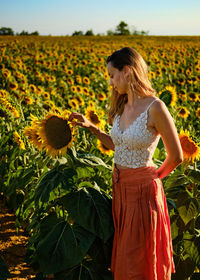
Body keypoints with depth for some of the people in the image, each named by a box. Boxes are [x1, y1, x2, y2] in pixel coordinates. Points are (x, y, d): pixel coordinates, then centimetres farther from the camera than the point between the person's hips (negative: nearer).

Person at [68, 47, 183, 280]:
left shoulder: (155, 108, -19)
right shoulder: (122, 107, 5)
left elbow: (176, 157, -11)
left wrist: (155, 177, 3)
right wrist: (91, 127, 10)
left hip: (142, 190, -7)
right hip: (120, 187, 7)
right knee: (123, 256, 18)